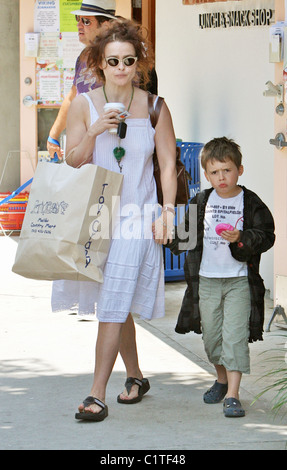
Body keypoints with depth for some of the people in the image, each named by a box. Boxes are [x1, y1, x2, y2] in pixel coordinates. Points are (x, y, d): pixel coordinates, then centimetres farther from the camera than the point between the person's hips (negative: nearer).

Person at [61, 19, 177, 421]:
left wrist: (167, 213, -6)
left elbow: (169, 165, 3)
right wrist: (94, 132, -16)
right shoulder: (84, 105, 2)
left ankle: (97, 395, -11)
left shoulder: (154, 108, 0)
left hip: (136, 216, -3)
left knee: (114, 307, -11)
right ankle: (135, 377, 32)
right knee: (116, 305, 13)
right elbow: (73, 163, 1)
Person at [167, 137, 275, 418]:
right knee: (211, 335, 13)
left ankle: (232, 394, -10)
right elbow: (188, 234, 15)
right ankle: (222, 379, 36)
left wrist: (241, 238, -23)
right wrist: (175, 238, -4)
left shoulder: (251, 203, -4)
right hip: (206, 279, 4)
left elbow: (265, 236, -8)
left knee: (235, 335, -10)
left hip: (239, 280, -4)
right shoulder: (201, 202, 6)